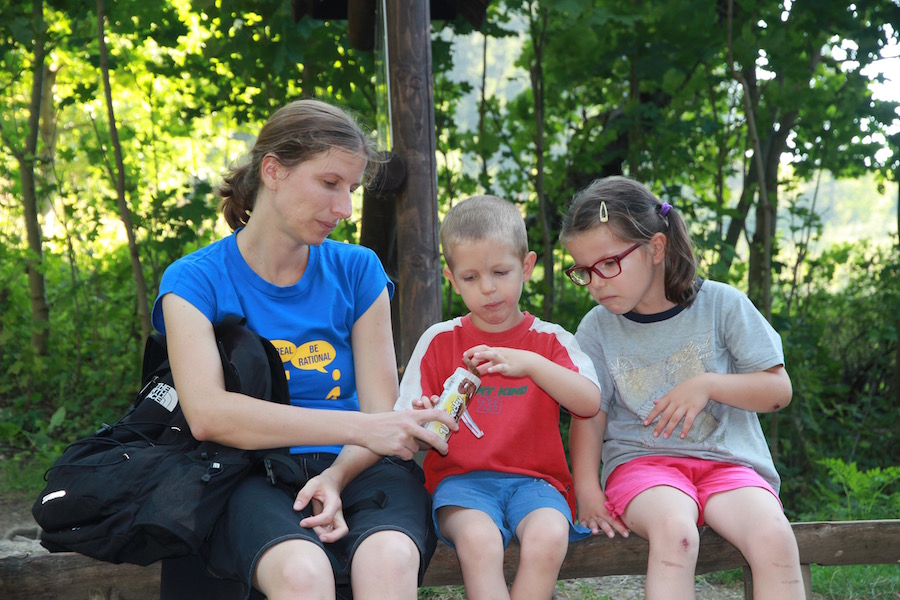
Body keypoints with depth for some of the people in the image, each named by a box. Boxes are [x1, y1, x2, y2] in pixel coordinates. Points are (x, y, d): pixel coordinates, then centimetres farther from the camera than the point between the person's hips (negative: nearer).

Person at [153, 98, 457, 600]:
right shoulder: (194, 281, 3)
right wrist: (357, 427, -20)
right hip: (253, 479, -2)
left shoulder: (357, 271, 12)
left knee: (389, 559, -34)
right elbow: (207, 414, -13)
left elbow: (381, 413, 6)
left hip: (353, 470, 2)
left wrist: (336, 476, -17)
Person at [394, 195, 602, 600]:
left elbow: (591, 402, -5)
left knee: (548, 537, -33)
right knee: (479, 541, -34)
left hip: (533, 479, 1)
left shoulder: (550, 341, 10)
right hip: (461, 479, 0)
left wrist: (530, 363, -18)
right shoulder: (439, 341, 9)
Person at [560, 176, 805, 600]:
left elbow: (778, 390, 2)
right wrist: (587, 490, -7)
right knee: (673, 529, -35)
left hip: (725, 461, 0)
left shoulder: (721, 304, 0)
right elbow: (589, 416, 8)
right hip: (640, 461, 0)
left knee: (775, 539, -30)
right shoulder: (597, 329, 4)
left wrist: (707, 384, -13)